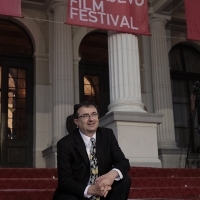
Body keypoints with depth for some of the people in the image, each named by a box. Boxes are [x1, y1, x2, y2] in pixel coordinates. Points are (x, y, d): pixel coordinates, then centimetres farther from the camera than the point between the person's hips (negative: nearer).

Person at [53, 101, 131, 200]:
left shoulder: (107, 135, -3)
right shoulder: (65, 144, -14)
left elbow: (123, 162, -7)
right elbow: (65, 181, -17)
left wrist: (112, 174, -31)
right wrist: (90, 190, -36)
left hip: (102, 191, 5)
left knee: (124, 179, -19)